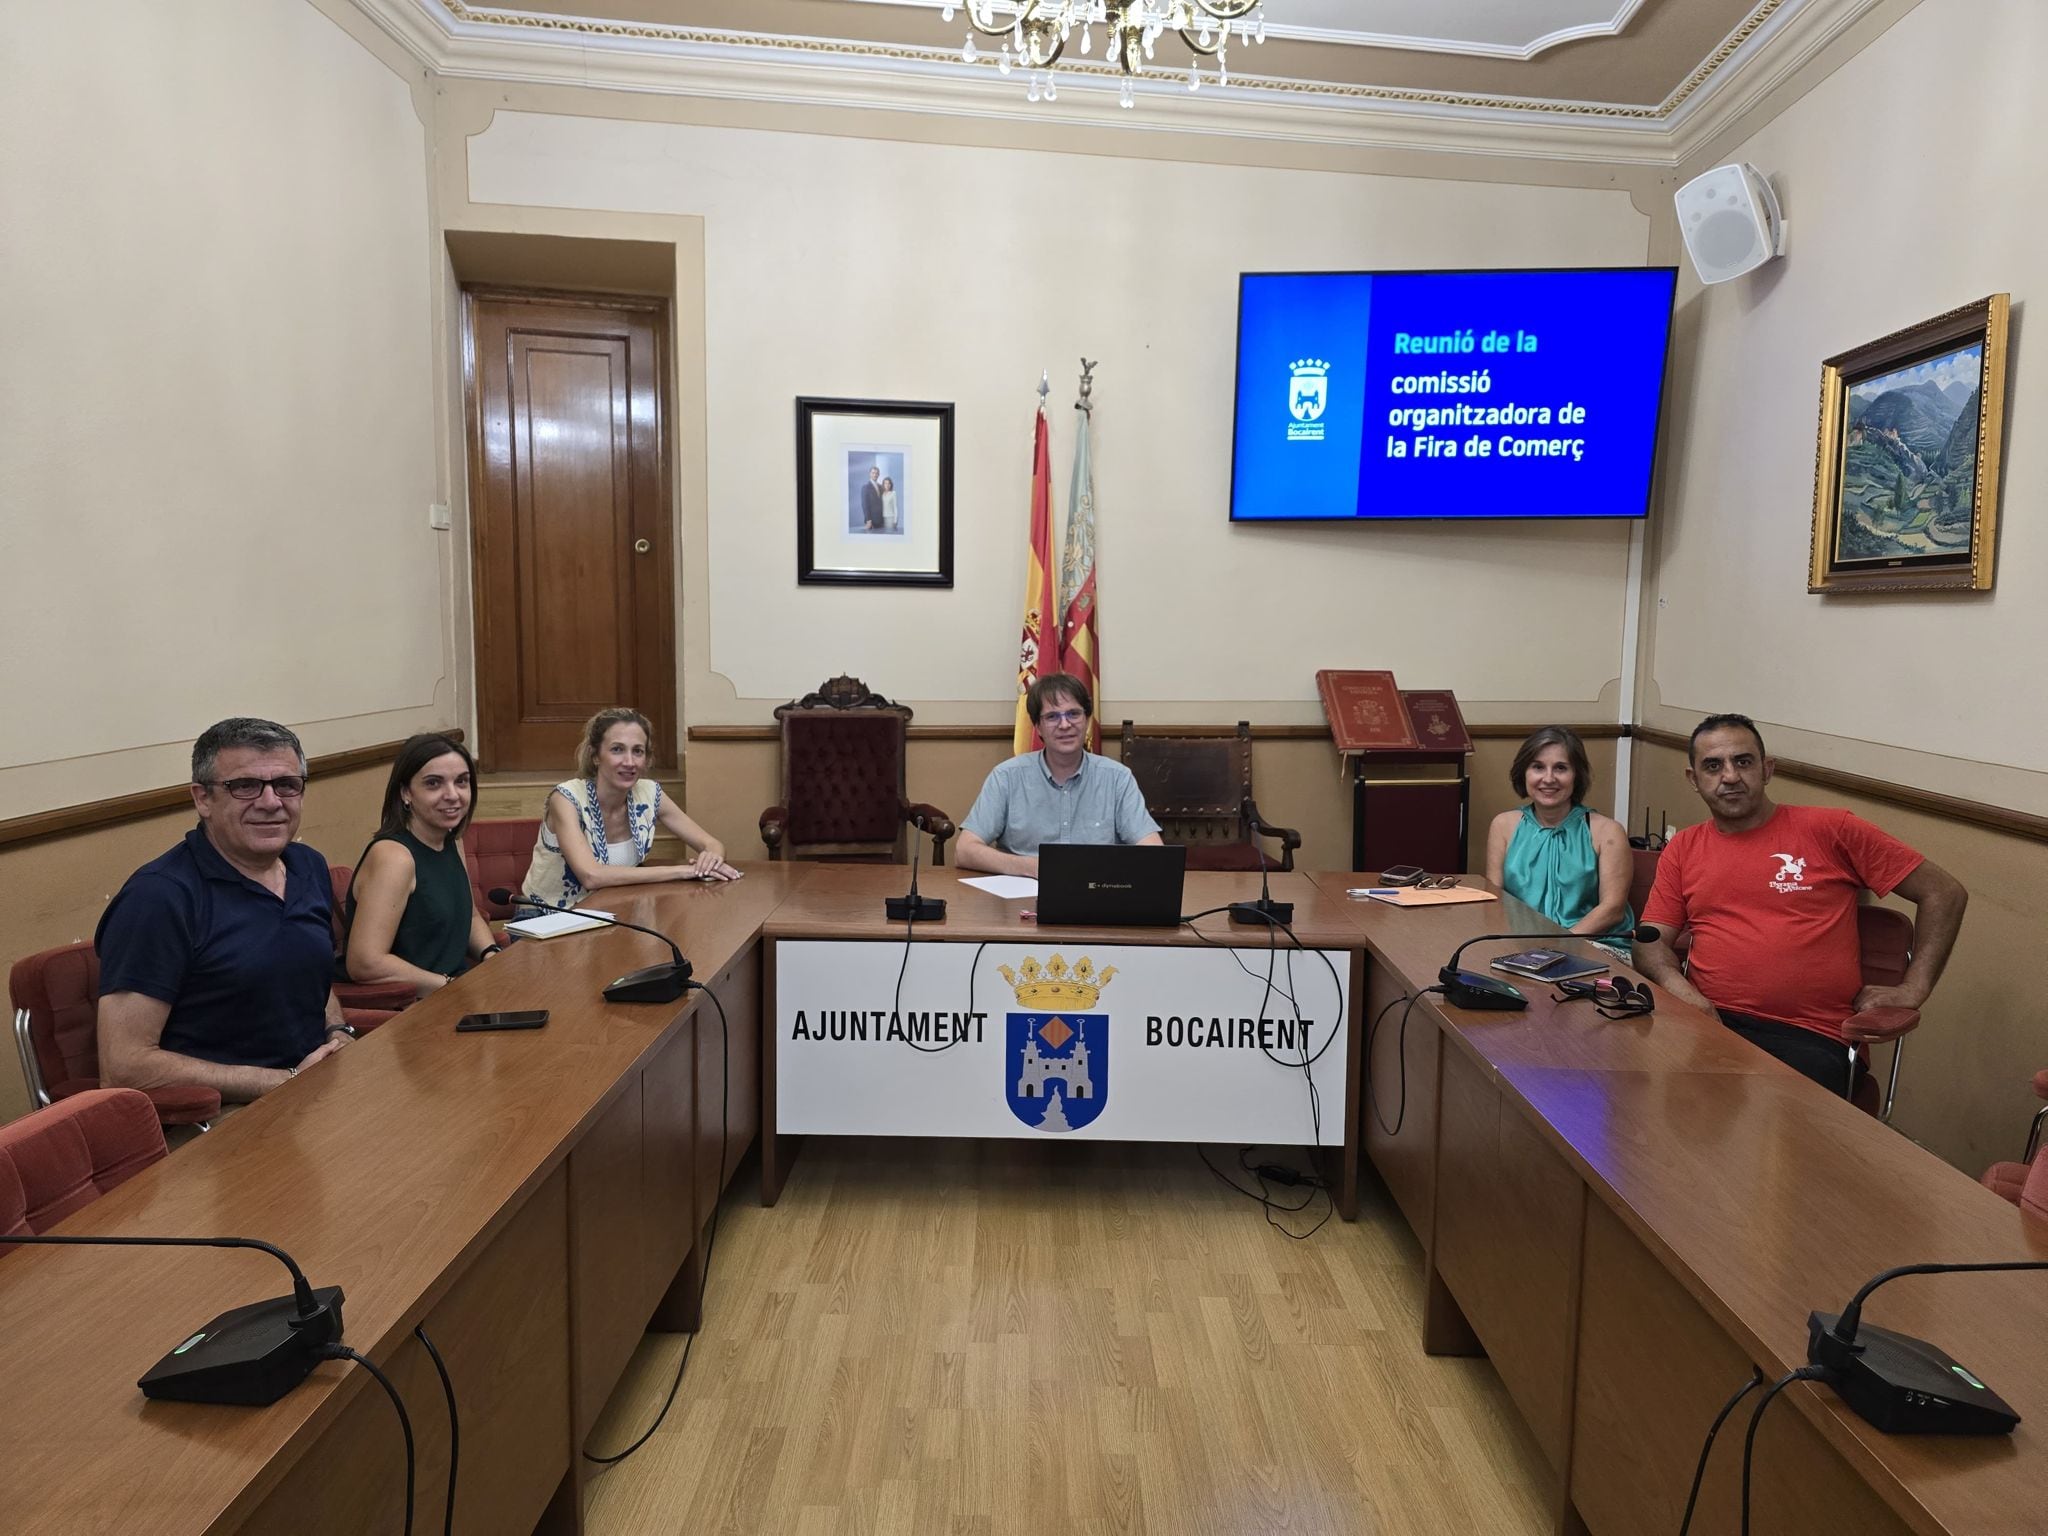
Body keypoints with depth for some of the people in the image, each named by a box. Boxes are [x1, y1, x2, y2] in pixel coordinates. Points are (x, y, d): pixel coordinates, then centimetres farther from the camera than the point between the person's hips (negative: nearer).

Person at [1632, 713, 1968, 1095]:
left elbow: (1944, 893, 10)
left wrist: (1912, 990, 4)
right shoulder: (1682, 850, 14)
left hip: (1806, 1037, -2)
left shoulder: (1830, 830, 5)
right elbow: (1651, 943, 12)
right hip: (1706, 1021, 3)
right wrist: (1677, 986, -11)